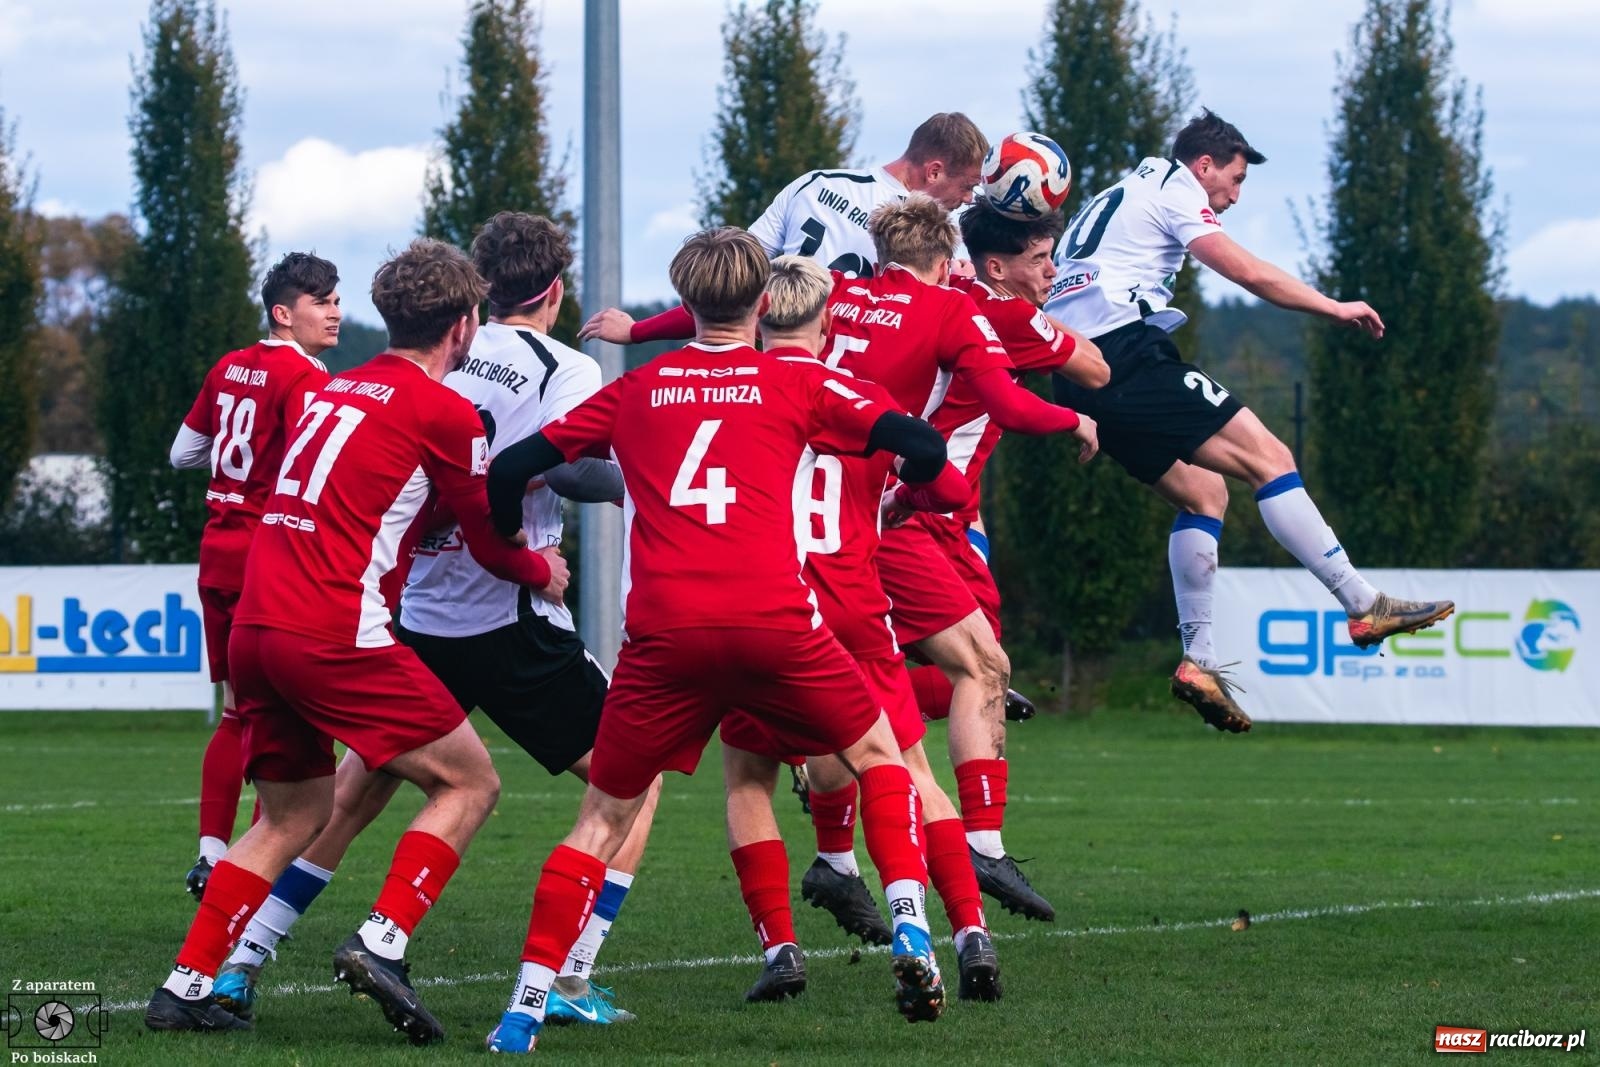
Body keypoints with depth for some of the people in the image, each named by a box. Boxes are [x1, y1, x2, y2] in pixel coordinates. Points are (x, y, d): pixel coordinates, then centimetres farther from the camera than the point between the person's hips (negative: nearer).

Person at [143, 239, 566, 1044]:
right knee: (469, 782, 4)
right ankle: (382, 941, -11)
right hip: (335, 636, -7)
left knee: (291, 818, 20)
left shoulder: (336, 391, 19)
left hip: (254, 627, 8)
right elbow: (492, 543, 6)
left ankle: (186, 988, 13)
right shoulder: (443, 411, -3)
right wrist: (544, 572, 26)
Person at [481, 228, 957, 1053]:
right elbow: (923, 449, 9)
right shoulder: (794, 386, 13)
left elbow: (510, 471, 17)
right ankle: (910, 931, 4)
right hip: (773, 621, -1)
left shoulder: (633, 391, 17)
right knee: (876, 755, 21)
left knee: (603, 816, 12)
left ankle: (528, 1003, 3)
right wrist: (909, 480, 32)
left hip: (663, 635, 1)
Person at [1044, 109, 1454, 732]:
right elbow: (1250, 274, -6)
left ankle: (1198, 660, 6)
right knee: (1267, 457, -9)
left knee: (1202, 491, 15)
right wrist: (1334, 308, 5)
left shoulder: (1110, 202, 30)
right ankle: (1363, 605, -14)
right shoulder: (1174, 190, 3)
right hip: (1129, 351, -9)